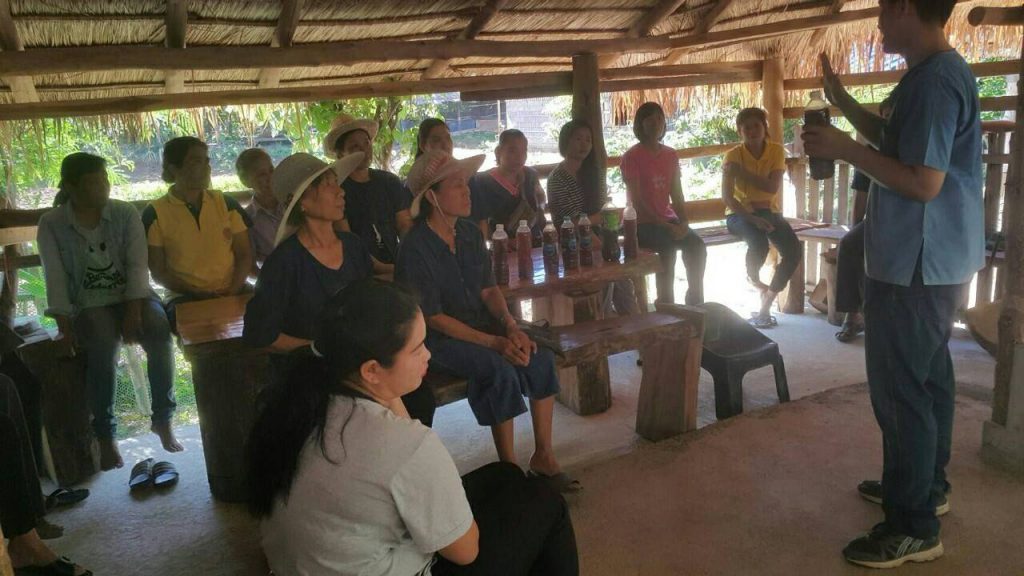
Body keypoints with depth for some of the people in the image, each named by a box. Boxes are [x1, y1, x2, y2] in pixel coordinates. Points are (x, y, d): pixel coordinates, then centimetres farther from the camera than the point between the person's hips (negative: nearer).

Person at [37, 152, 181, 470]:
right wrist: (65, 325, -17)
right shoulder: (51, 224, -1)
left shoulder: (125, 213, -1)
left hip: (132, 295, 1)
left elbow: (137, 265, -7)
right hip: (89, 304, -1)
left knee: (159, 332, -31)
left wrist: (134, 311, -19)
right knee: (102, 348, -32)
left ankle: (163, 418, -13)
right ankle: (105, 434, -13)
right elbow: (55, 278, -7)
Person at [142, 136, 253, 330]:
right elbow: (159, 272, 2)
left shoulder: (226, 203, 8)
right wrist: (197, 294, -12)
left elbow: (244, 255, 8)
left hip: (232, 292, 3)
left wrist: (233, 289, -10)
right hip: (185, 296, -3)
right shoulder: (155, 213, 0)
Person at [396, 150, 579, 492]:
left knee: (542, 358, -13)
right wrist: (493, 342, -23)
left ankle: (543, 456, -2)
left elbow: (488, 289, 7)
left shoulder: (471, 234, 4)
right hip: (439, 338, -7)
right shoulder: (415, 250, -18)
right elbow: (434, 318, -19)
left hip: (482, 325, 7)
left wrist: (511, 326, -13)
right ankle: (509, 467, -15)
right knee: (501, 371, -30)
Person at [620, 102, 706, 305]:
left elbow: (677, 195, 10)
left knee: (697, 245, -21)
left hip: (667, 219, 5)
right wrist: (665, 226, -20)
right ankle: (667, 303, -16)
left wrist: (683, 222, -8)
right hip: (642, 223, -5)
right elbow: (636, 201, -14)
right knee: (670, 246, -32)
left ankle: (696, 301, -11)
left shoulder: (670, 155, 10)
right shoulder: (631, 157, -8)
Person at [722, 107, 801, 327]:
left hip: (769, 211, 3)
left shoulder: (777, 150, -2)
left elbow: (773, 187, -15)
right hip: (740, 212, -3)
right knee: (759, 243, -35)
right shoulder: (733, 155, -8)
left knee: (794, 250, -21)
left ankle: (766, 304, -6)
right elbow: (727, 197, -14)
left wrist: (742, 172, -22)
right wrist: (751, 217, -27)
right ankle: (752, 277, 2)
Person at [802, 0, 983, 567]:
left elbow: (923, 183, -26)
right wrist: (841, 99, 15)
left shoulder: (936, 80, -22)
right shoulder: (934, 73, 11)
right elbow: (894, 140, 21)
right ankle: (927, 485, 37)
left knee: (899, 387, -3)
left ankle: (913, 527, 9)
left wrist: (845, 150, -19)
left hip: (916, 264, -11)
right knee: (926, 377, 20)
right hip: (931, 260, 11)